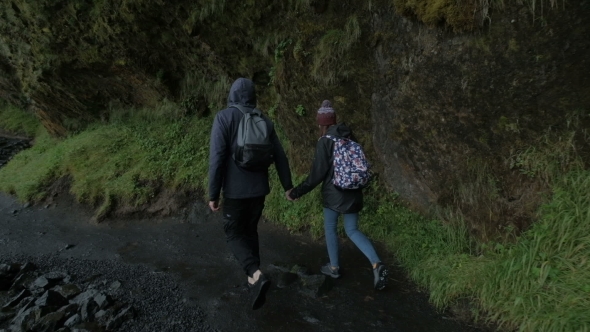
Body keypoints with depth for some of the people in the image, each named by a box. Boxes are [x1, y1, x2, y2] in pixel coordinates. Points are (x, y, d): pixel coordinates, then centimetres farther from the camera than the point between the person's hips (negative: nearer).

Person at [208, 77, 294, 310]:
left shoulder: (224, 117, -9)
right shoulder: (264, 121, 5)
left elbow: (217, 157, -16)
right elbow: (279, 156, 7)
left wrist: (213, 194, -11)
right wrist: (288, 186, 16)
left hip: (235, 190, -5)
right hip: (259, 188, 5)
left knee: (233, 233, 10)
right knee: (250, 230, 21)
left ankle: (256, 274, -10)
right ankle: (252, 278, 28)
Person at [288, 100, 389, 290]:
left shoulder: (325, 141, -12)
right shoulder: (350, 138, 5)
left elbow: (318, 172, -15)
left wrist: (297, 192, -8)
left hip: (334, 192, -6)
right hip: (353, 192, 6)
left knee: (330, 228, 15)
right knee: (352, 230, 15)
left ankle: (334, 267, 27)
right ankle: (376, 264, 0)